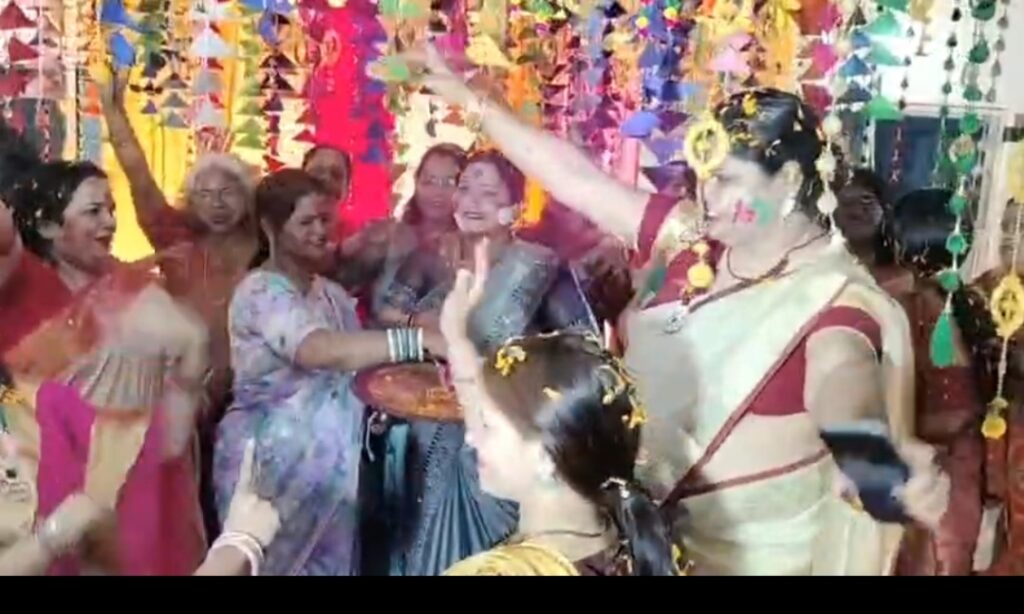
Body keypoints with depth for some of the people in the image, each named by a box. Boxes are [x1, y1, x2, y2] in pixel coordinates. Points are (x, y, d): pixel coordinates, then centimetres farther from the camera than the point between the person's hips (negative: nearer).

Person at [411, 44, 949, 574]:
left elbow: (843, 386, -39)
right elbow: (577, 178, -4)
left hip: (755, 545, -5)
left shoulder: (834, 292, -19)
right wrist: (469, 98, -4)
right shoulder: (693, 237, -5)